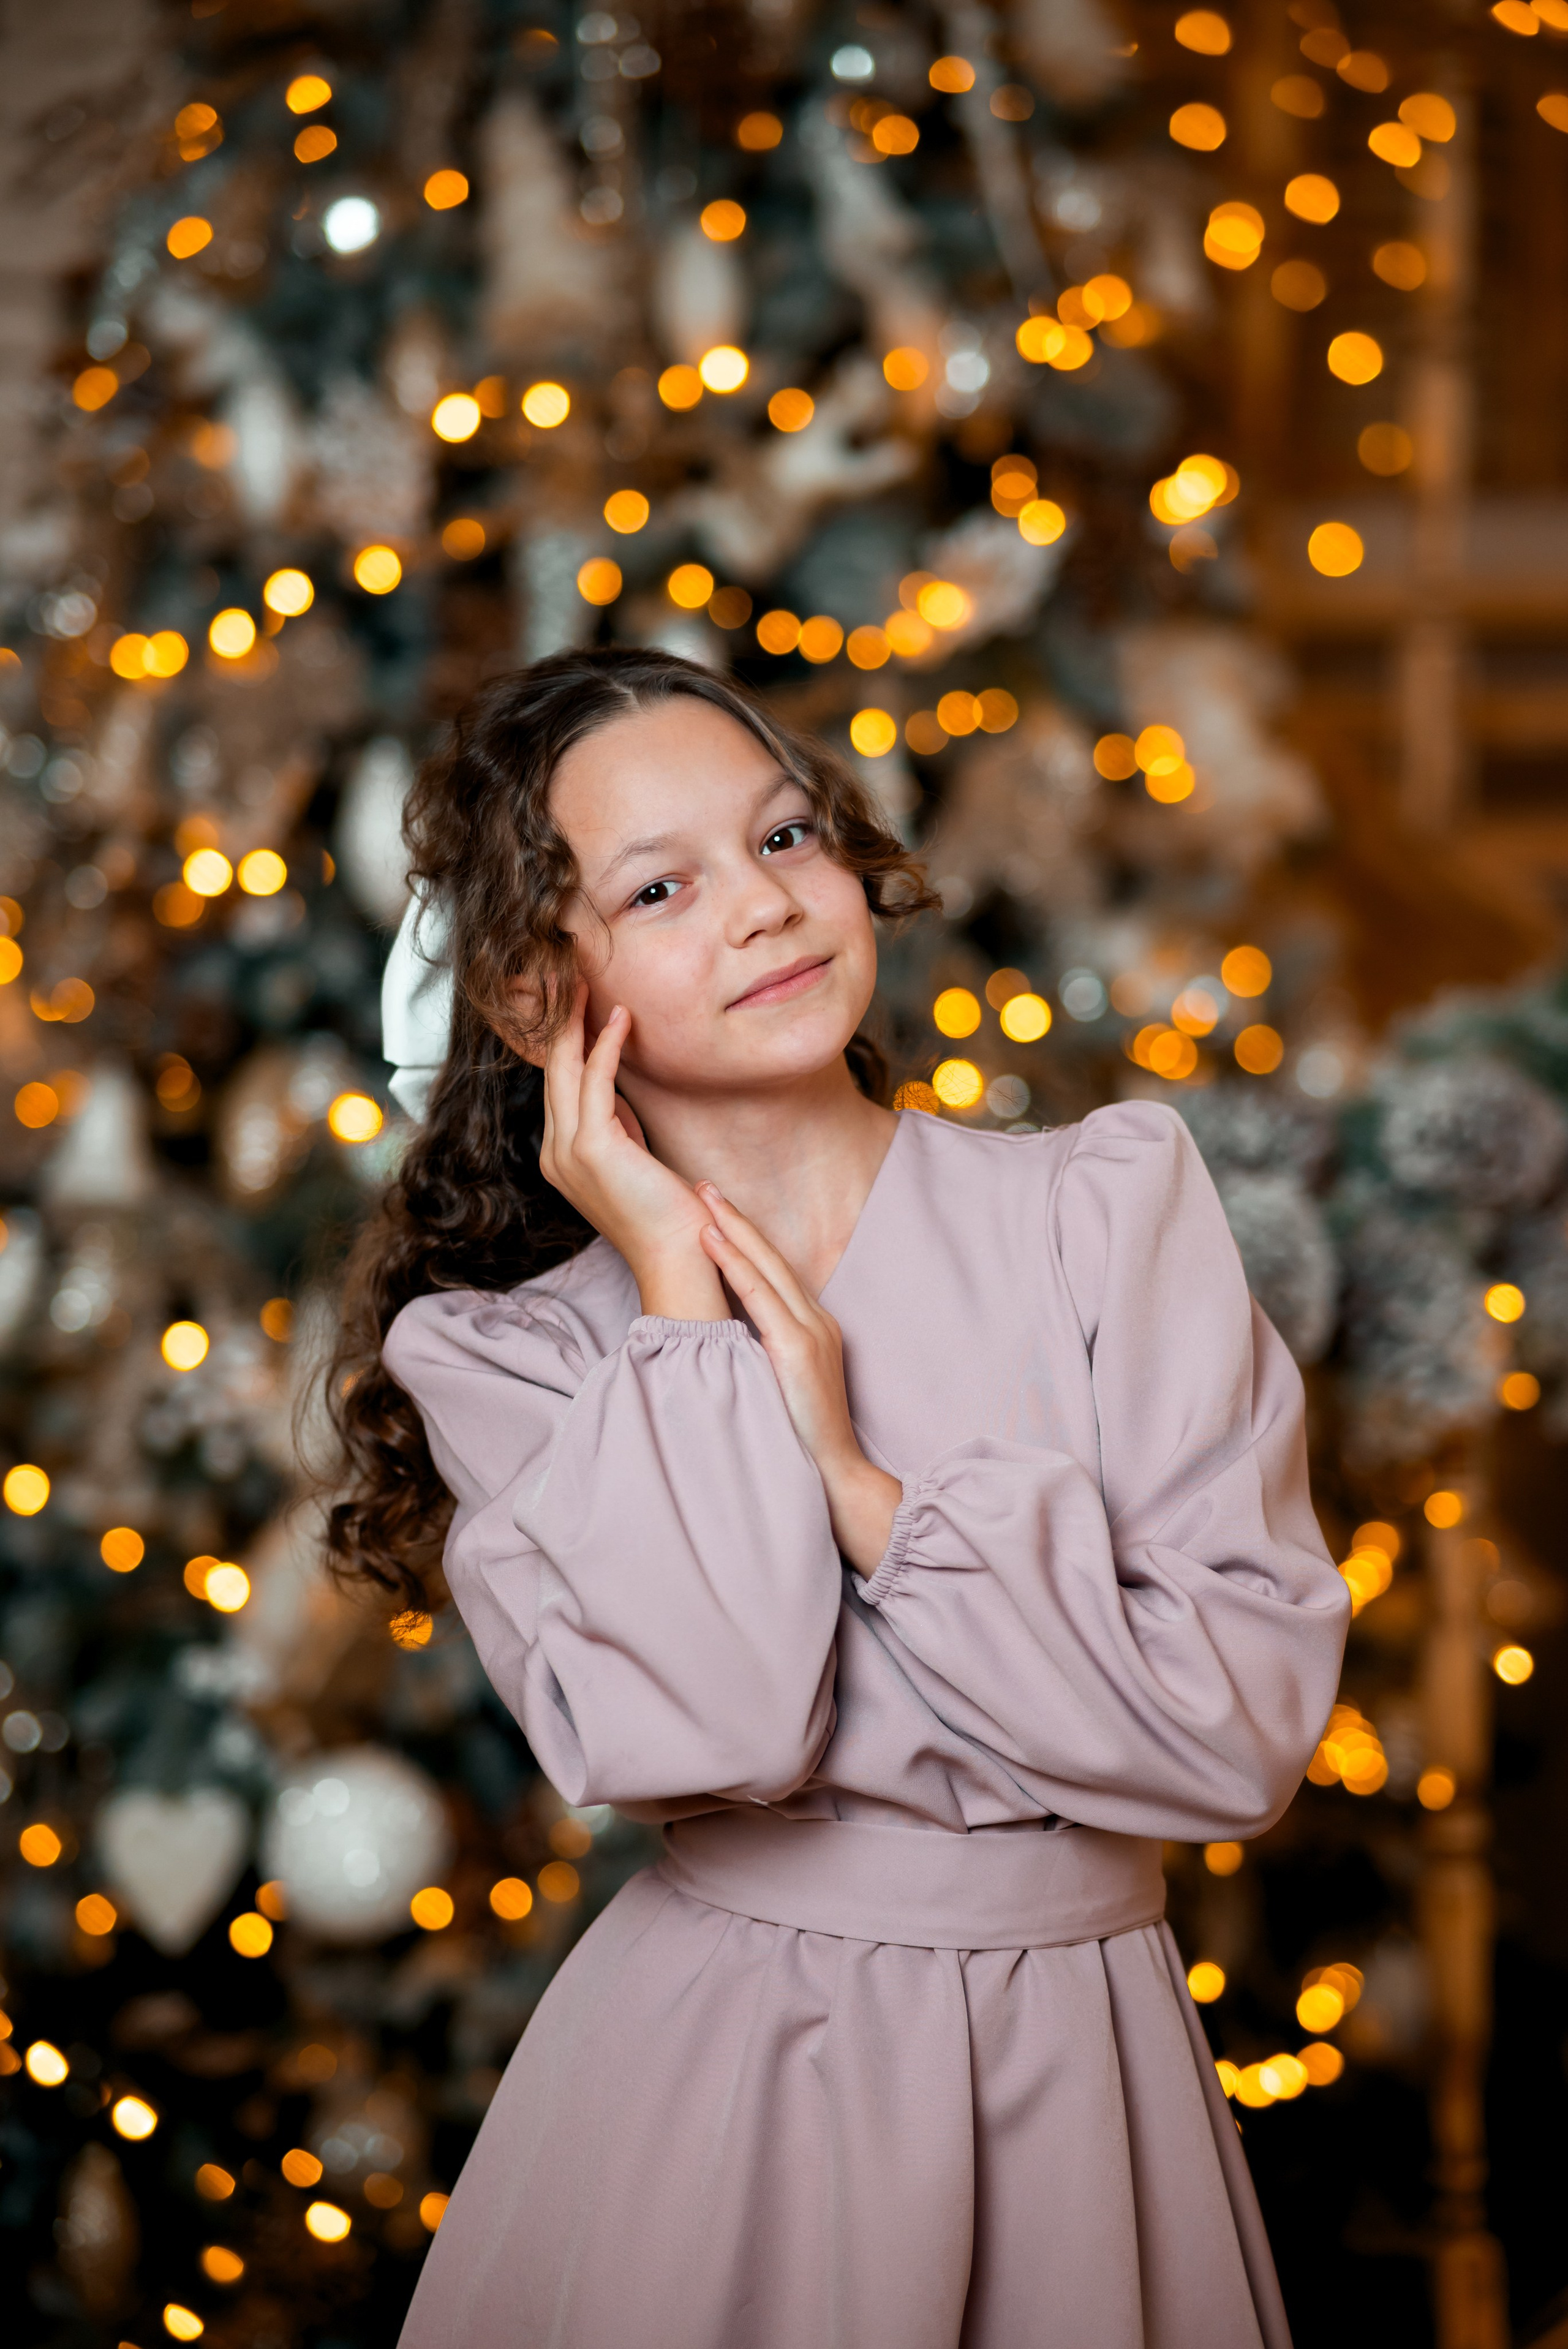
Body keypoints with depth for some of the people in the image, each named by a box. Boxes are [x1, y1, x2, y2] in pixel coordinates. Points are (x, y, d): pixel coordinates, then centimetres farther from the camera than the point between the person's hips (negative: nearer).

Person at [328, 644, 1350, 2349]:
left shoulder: (1113, 1202, -5)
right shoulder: (510, 1355, -3)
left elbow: (1245, 1727, -12)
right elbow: (683, 1734, -21)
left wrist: (857, 1483, -15)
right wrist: (682, 1299, -14)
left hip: (1086, 2071, 1)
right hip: (709, 2074, -1)